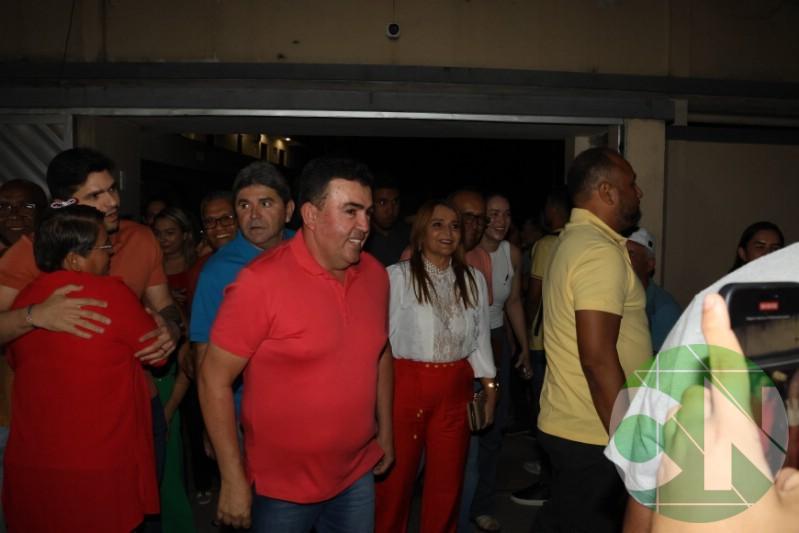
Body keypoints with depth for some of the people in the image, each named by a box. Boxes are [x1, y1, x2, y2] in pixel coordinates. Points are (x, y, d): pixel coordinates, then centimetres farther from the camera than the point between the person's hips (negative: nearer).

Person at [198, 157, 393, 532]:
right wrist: (233, 480, -14)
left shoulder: (374, 274, -3)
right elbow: (214, 379, -16)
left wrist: (385, 429, 13)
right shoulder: (261, 281, -20)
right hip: (282, 487, -4)